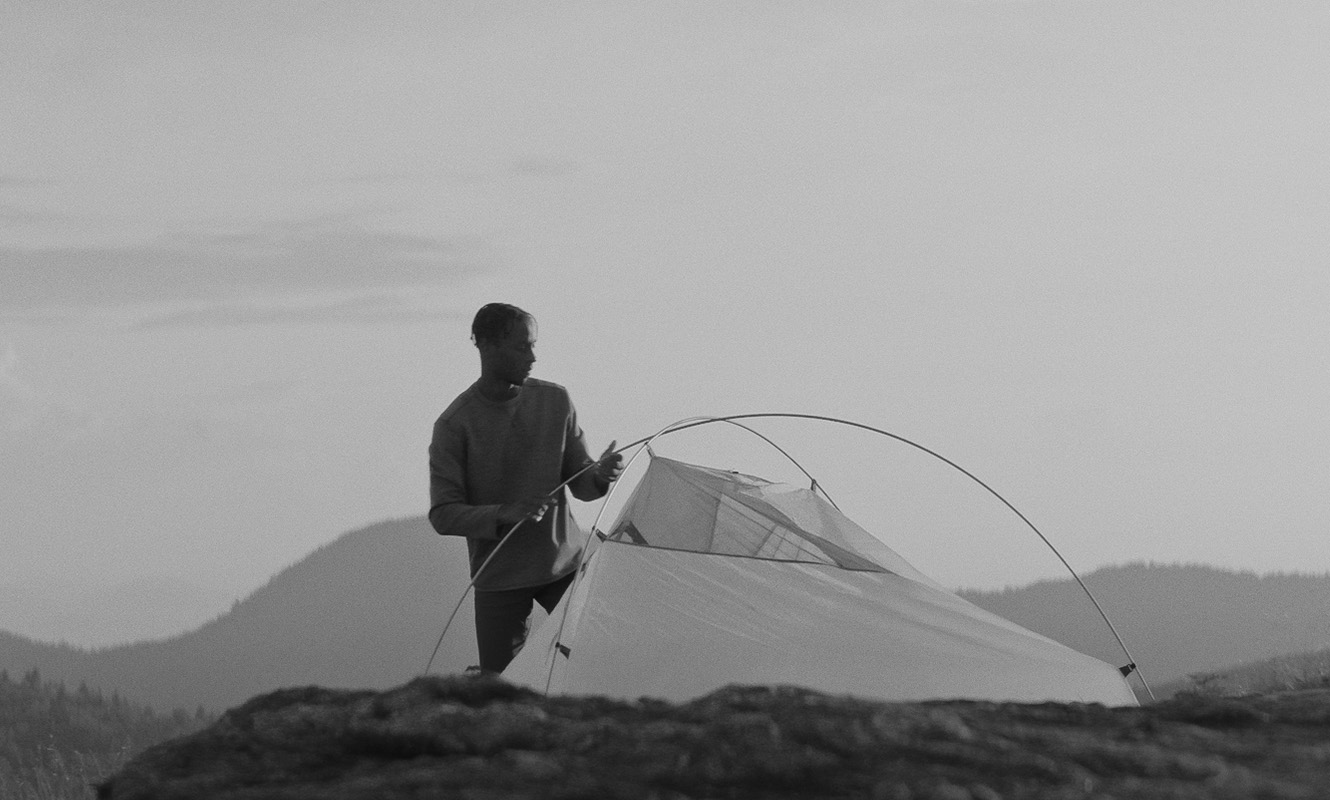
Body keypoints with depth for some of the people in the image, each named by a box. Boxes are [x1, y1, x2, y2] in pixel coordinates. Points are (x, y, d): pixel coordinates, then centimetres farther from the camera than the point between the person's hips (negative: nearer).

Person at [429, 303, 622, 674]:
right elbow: (443, 515, -12)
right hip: (499, 577, -3)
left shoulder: (555, 401, 0)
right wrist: (503, 515, -28)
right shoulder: (455, 425, -12)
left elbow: (579, 485, 6)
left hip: (563, 565, 3)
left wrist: (599, 476, -18)